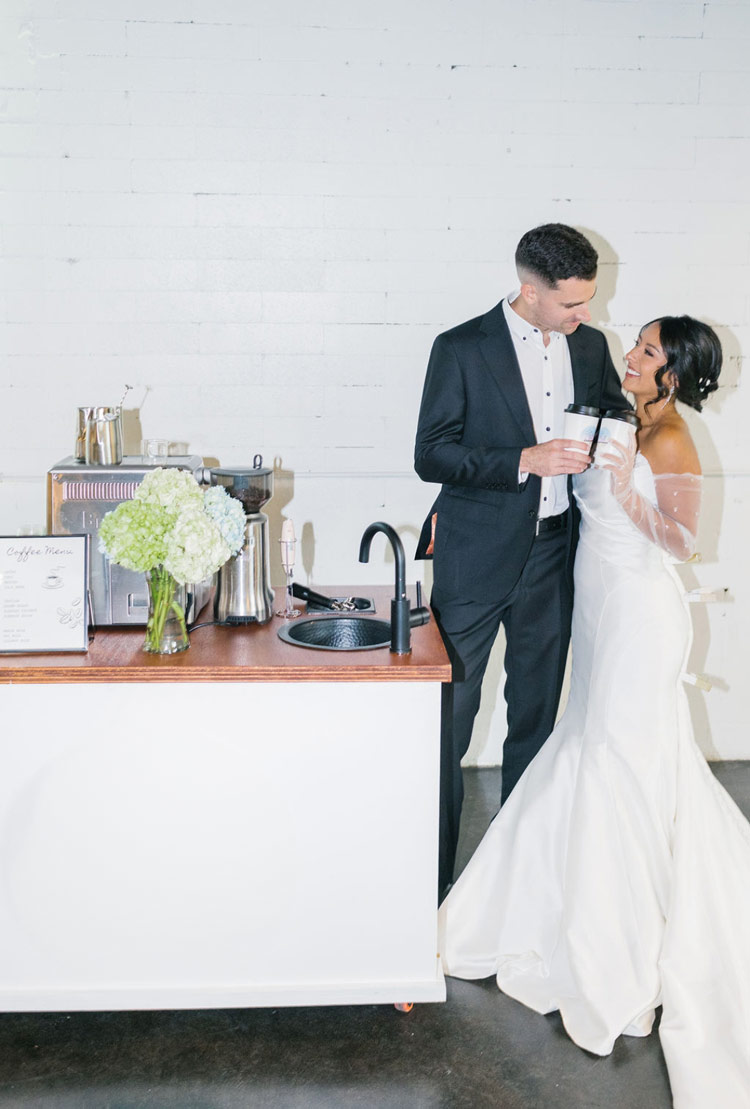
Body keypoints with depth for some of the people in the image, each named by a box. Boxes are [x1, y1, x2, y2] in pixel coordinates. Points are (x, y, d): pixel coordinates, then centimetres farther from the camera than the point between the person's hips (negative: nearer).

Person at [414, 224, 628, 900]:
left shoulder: (589, 345, 5)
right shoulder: (462, 349, -9)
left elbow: (618, 411, 20)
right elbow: (431, 455, -12)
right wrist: (526, 460, -22)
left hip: (553, 555, 5)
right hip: (476, 560, -5)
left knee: (536, 713, 16)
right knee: (448, 717, 1)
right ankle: (432, 868, 18)